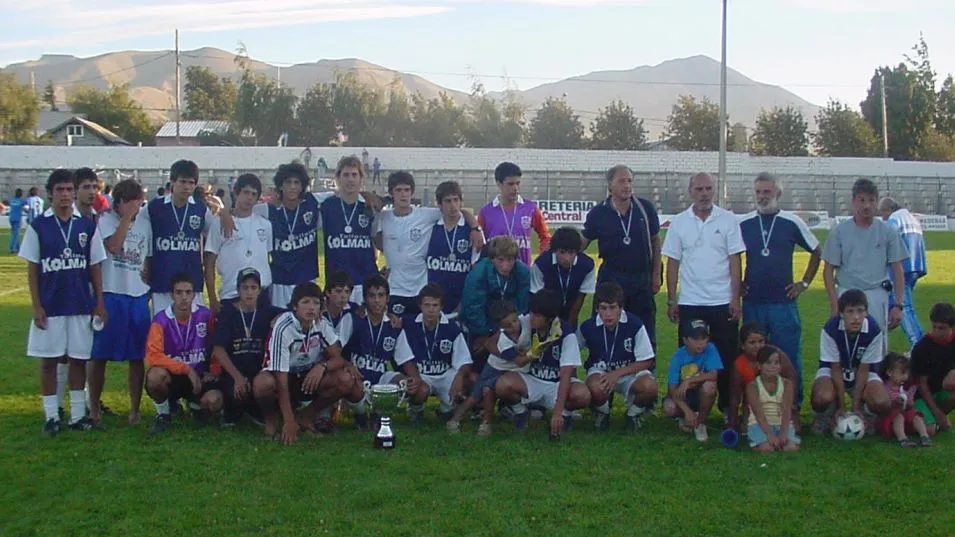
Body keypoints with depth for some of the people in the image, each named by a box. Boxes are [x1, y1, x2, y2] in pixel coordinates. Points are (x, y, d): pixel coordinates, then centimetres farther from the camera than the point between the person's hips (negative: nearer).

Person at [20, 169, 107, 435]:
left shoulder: (87, 226, 2)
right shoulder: (38, 226, -2)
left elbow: (95, 267, 6)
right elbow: (32, 269, 0)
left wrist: (100, 303, 2)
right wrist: (36, 306, -6)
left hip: (81, 305, 1)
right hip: (50, 306, -1)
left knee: (78, 359, 7)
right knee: (48, 360, 4)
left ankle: (78, 414, 17)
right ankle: (51, 416, 14)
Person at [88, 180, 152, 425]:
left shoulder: (145, 223, 11)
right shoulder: (106, 219, -2)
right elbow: (113, 246, -20)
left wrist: (149, 285, 10)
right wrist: (127, 217, -16)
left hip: (139, 296, 4)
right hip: (110, 294, -4)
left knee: (137, 356, 6)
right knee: (100, 354, 2)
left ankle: (135, 408, 16)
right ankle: (94, 407, 14)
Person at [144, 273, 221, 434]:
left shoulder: (205, 315, -6)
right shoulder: (161, 320, -13)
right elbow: (153, 357, -22)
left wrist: (214, 371, -4)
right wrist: (187, 369, -25)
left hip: (200, 376, 2)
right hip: (173, 376, -2)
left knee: (214, 401, -28)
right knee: (155, 375, -37)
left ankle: (196, 405, 15)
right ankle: (163, 413, -3)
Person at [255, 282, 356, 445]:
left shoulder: (321, 323, -10)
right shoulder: (283, 328, -26)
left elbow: (338, 358, -7)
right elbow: (282, 379, -28)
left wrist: (322, 366, -32)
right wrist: (289, 421, -32)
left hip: (309, 377, 5)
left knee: (346, 380, -22)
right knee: (262, 383, -39)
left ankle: (306, 415, 1)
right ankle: (271, 418, -5)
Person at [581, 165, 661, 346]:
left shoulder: (645, 208, -2)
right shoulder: (598, 213, -4)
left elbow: (655, 241, 6)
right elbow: (583, 243, 3)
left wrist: (657, 274, 4)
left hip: (642, 278, 1)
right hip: (611, 277, -1)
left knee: (645, 332, 8)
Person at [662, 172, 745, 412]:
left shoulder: (728, 219, 0)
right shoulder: (679, 222, 4)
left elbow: (734, 260, -1)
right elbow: (673, 262, 6)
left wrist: (735, 299, -6)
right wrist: (671, 300, 2)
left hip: (723, 302, -1)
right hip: (690, 302, 1)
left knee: (726, 357, 3)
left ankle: (728, 408, 14)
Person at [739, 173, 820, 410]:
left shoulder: (791, 222, 1)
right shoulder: (743, 224, 5)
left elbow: (817, 251, 12)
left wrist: (804, 283, 7)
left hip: (784, 301, -1)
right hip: (752, 302, 2)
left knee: (789, 356, -1)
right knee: (752, 357, 6)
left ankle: (793, 406, 10)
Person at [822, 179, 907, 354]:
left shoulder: (888, 233, 4)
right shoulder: (839, 232, 1)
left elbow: (897, 270, 6)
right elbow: (829, 270, 2)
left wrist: (898, 305, -1)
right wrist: (834, 305, -6)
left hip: (877, 297, 1)